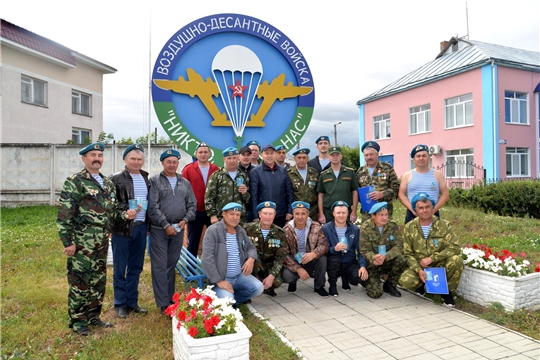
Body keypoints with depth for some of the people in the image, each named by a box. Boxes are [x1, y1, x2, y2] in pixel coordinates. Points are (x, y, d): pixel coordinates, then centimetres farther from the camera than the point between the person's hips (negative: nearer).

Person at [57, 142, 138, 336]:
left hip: (102, 242, 7)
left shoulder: (108, 183, 13)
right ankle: (78, 321, 19)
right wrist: (68, 242, -15)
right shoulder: (74, 182, -8)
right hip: (82, 242, -7)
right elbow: (64, 214, -12)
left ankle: (93, 316, 29)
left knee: (99, 281, 14)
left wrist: (125, 214, -3)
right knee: (80, 282, 3)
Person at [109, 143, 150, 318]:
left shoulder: (147, 179, 11)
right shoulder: (116, 179, -5)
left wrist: (149, 224, 5)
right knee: (120, 269, 6)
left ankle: (132, 301, 26)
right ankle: (120, 304, 19)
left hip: (141, 227, 5)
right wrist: (127, 209, -22)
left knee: (136, 267, 13)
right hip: (122, 228, -5)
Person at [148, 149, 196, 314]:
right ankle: (163, 304, 7)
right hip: (159, 229, -4)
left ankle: (170, 299, 25)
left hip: (178, 230, 4)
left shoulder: (185, 183, 11)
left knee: (172, 265, 13)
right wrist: (166, 225, -15)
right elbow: (152, 207, -11)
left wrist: (185, 220, -7)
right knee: (160, 266, 0)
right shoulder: (154, 181, -3)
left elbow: (192, 205, 11)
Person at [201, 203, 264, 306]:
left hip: (240, 275, 6)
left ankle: (233, 298, 8)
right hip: (221, 278, -6)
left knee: (258, 288, -14)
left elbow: (251, 247, 20)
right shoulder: (213, 231, -12)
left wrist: (251, 259, -5)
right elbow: (207, 259, -17)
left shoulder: (241, 231, 8)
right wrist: (218, 281, -20)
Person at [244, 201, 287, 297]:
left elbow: (280, 257, -8)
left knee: (276, 282, -27)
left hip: (269, 265, 2)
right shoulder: (248, 229, -12)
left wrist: (271, 276, -18)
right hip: (252, 265, -2)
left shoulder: (279, 233, -7)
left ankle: (267, 287, 10)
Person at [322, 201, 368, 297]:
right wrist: (334, 249, -31)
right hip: (334, 264, -2)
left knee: (364, 278, -25)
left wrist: (363, 266, -18)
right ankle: (332, 285, -5)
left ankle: (345, 278, 12)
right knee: (334, 259, -35)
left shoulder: (355, 229, 2)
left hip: (350, 264, 2)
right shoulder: (326, 228, -6)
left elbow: (360, 250, -1)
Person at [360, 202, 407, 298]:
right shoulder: (365, 227, -11)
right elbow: (365, 250, -12)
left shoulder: (393, 225, -5)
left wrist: (385, 256, -31)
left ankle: (389, 284, -2)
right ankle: (369, 282, 19)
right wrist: (374, 258, -35)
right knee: (375, 293, -20)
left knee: (401, 260, -30)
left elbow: (398, 246, -12)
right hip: (372, 264, -2)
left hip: (388, 262, 3)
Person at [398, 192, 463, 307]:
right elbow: (408, 254, -4)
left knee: (456, 260, -30)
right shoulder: (409, 228, -4)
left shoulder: (444, 225, -6)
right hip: (419, 266, 0)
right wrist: (418, 270, -20)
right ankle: (422, 285, 11)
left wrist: (431, 258, -21)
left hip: (440, 265, 0)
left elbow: (455, 248, -15)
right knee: (405, 281, -29)